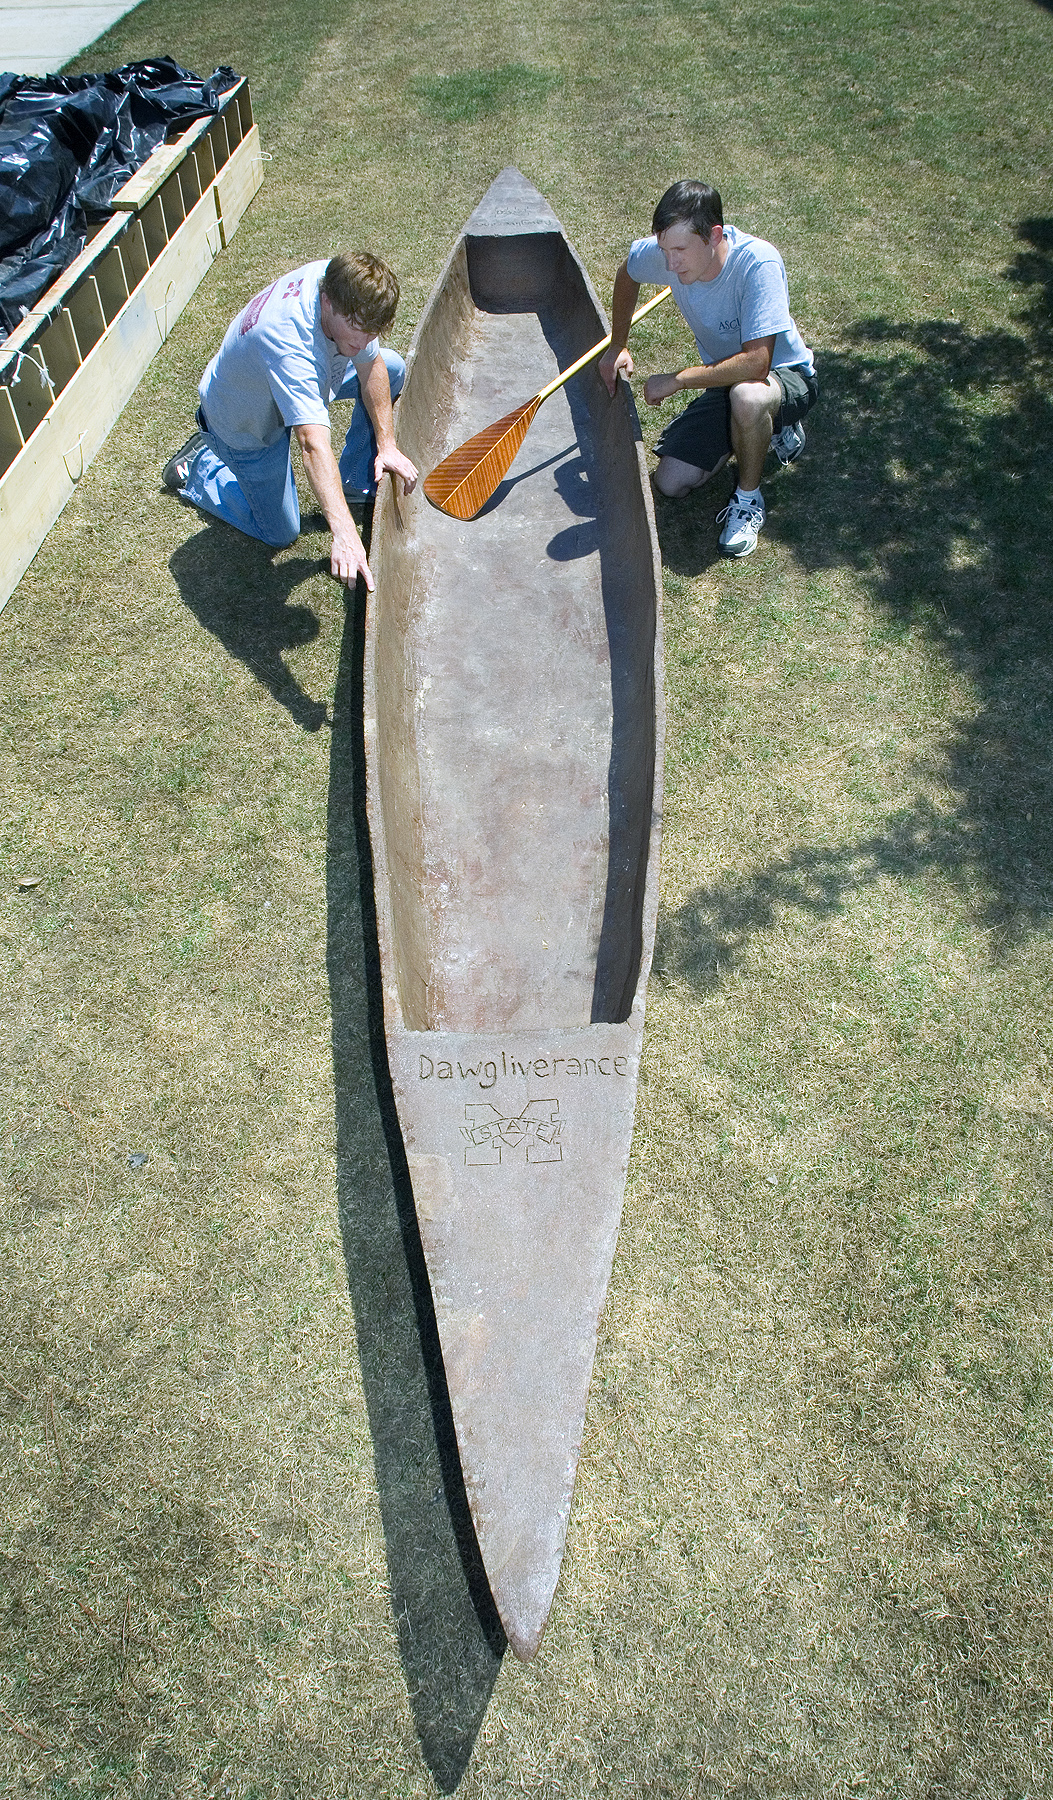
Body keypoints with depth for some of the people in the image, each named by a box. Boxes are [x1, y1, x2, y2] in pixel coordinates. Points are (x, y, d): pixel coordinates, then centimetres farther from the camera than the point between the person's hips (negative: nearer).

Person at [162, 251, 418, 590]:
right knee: (280, 533, 3)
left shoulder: (343, 285, -24)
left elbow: (372, 366, -9)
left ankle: (356, 485, 13)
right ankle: (199, 465, 22)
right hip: (245, 423, -7)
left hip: (298, 383, 7)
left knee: (392, 368, -2)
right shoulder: (289, 342, -46)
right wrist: (344, 534, -64)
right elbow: (313, 444, -55)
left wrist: (387, 445, -16)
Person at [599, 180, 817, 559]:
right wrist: (618, 346, 6)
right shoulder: (664, 253, -16)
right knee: (670, 481, -1)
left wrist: (677, 381, -32)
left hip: (786, 375, -7)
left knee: (747, 396, -43)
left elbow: (755, 363, -40)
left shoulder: (758, 263, -34)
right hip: (725, 379, 7)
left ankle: (748, 499, -13)